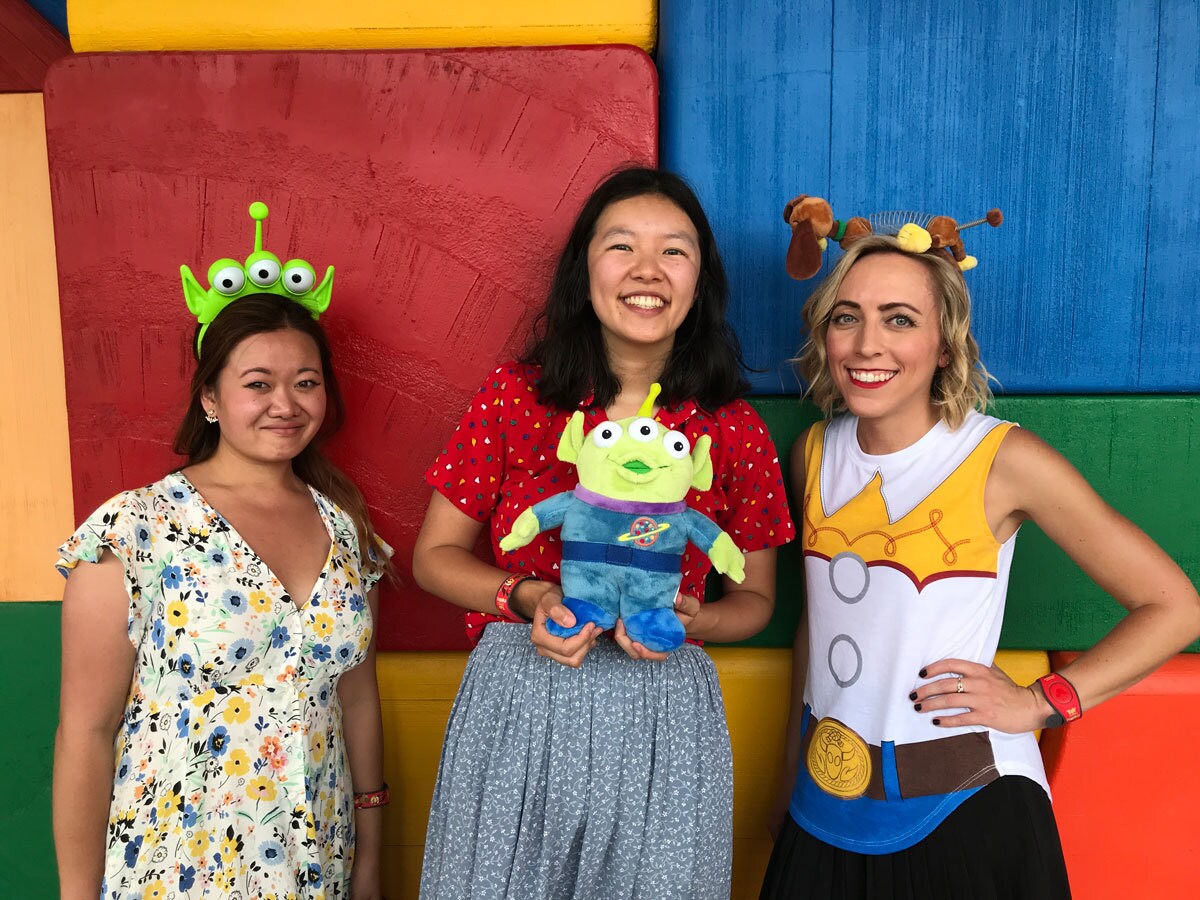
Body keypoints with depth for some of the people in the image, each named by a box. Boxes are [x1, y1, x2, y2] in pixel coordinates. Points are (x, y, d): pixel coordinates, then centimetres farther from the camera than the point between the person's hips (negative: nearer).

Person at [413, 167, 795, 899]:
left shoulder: (735, 430, -4)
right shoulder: (515, 397, -5)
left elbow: (755, 597, 7)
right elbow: (435, 555, 2)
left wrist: (691, 621, -14)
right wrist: (527, 598, -16)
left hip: (663, 722, 1)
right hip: (516, 709, 0)